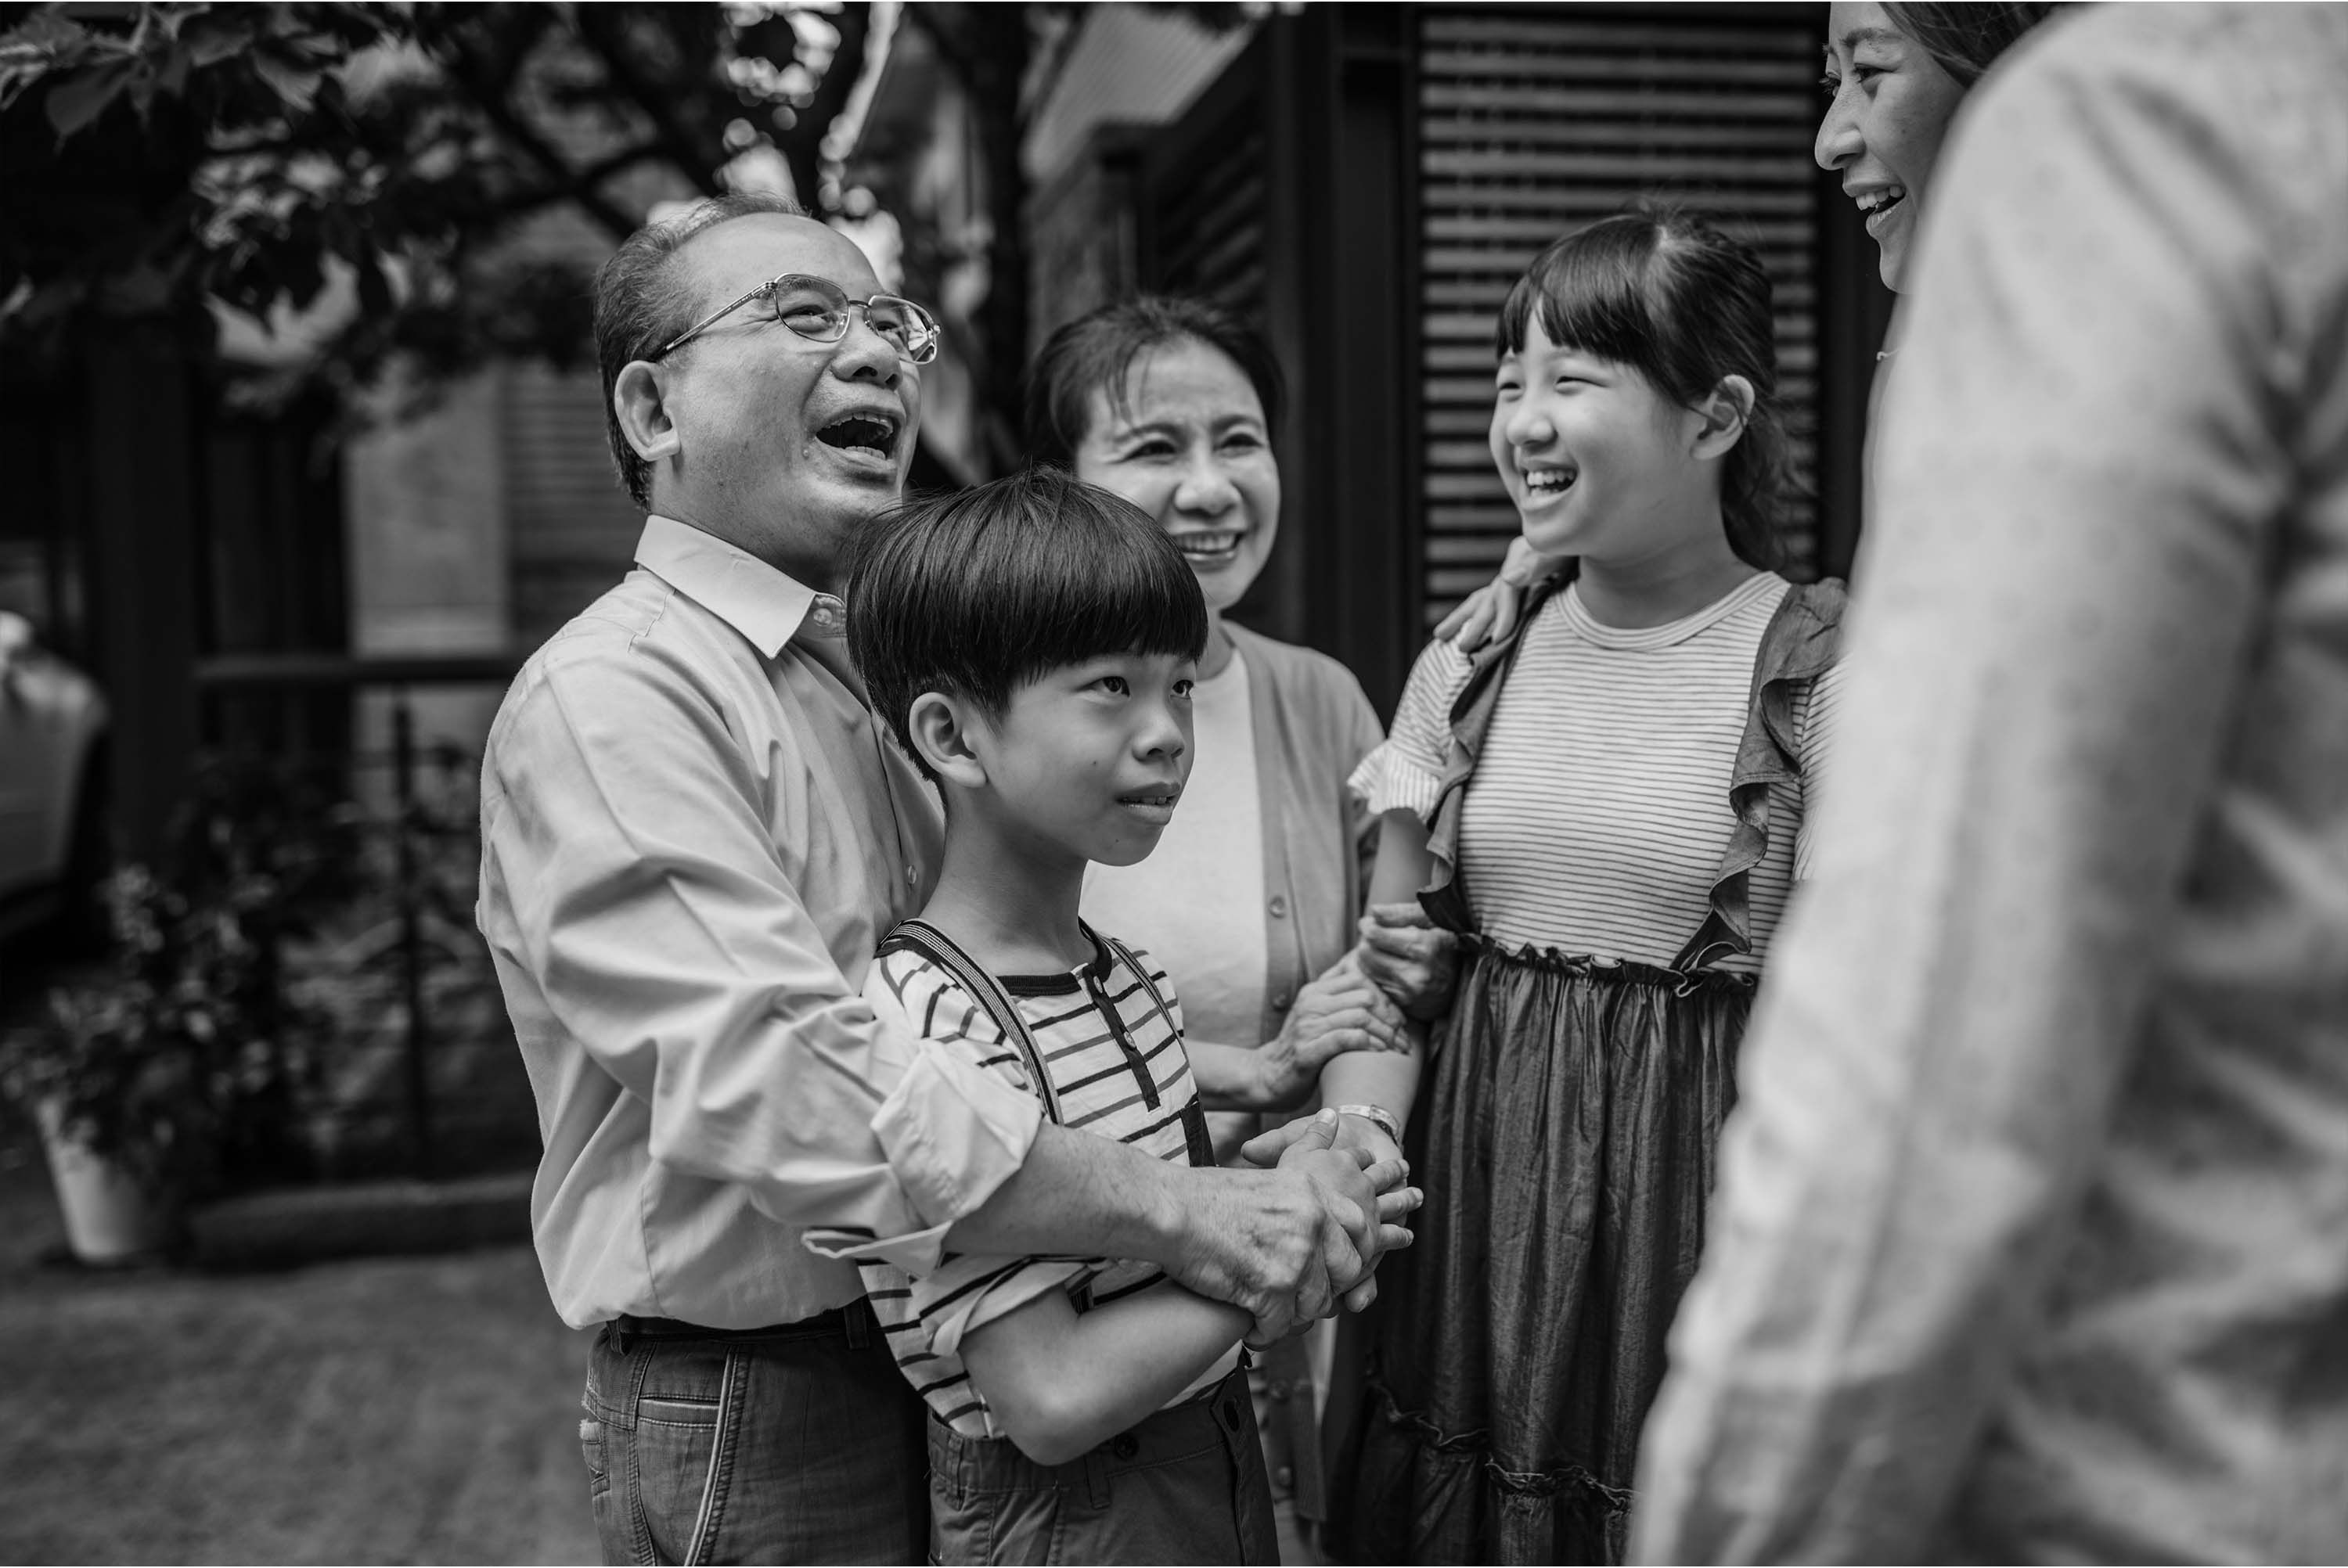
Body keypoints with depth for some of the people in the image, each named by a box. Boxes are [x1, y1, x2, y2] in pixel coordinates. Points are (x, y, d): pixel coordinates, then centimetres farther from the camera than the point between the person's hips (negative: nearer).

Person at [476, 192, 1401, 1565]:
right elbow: (776, 1082, -30)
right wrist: (1181, 1215, -28)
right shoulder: (609, 698, -19)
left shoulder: (870, 672, 9)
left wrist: (1245, 1087, 0)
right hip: (761, 1433, -8)